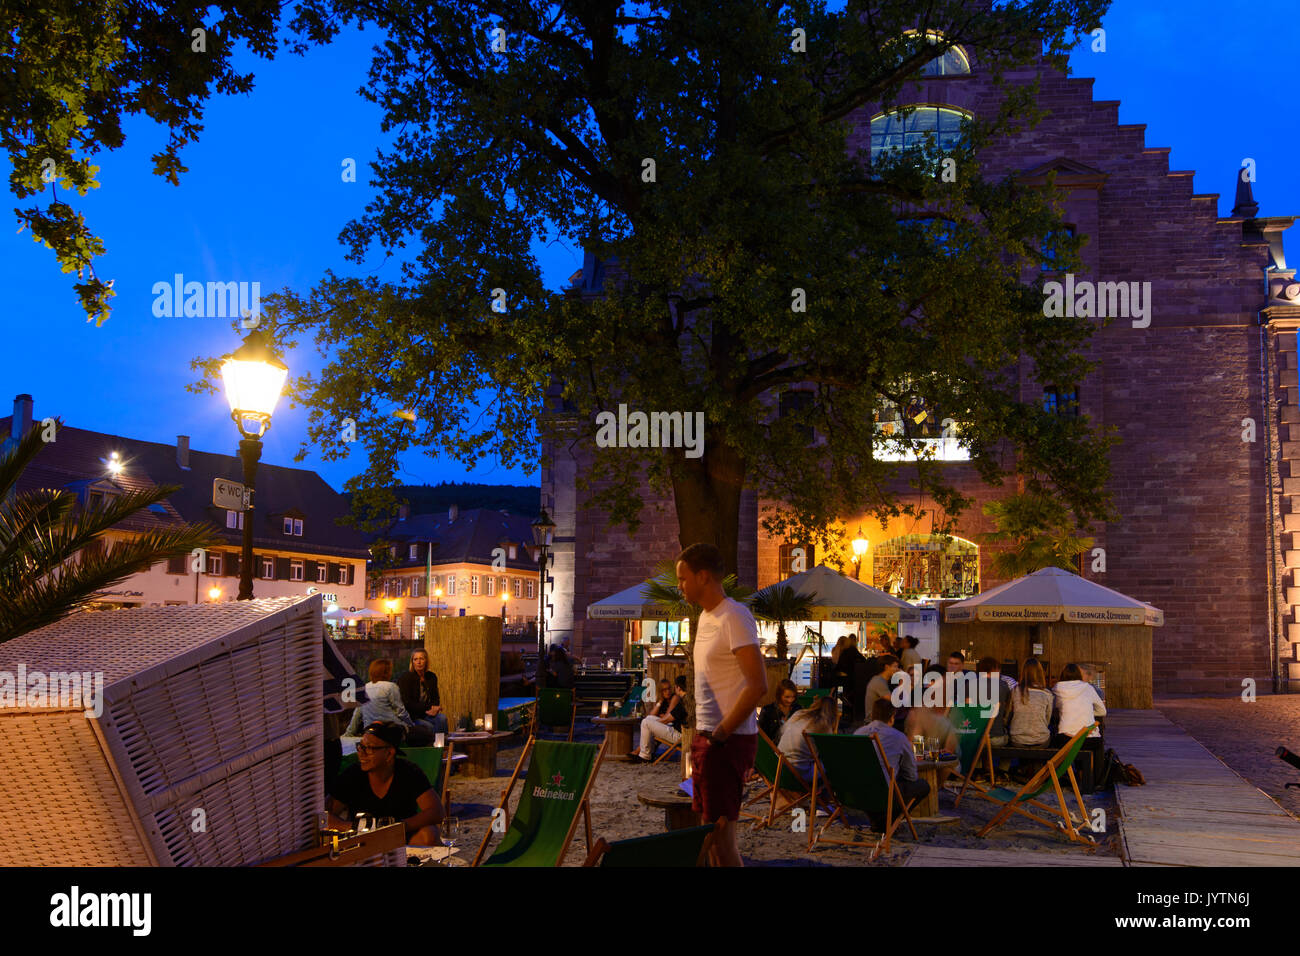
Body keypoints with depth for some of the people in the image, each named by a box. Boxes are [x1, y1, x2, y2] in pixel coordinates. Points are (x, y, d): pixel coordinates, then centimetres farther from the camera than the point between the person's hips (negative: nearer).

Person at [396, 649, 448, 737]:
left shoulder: (432, 677, 9)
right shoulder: (405, 678, -7)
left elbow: (435, 698, 17)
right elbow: (407, 704, -12)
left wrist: (435, 708, -8)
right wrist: (429, 707, -15)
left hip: (426, 713, 5)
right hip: (411, 716, -5)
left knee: (442, 718, -26)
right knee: (429, 726, -32)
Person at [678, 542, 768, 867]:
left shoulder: (734, 617, -15)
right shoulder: (705, 617, 15)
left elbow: (758, 685, -22)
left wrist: (720, 734, -18)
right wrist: (700, 736, 15)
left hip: (729, 741, -9)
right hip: (708, 737, 9)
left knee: (721, 835, -7)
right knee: (711, 831, 13)